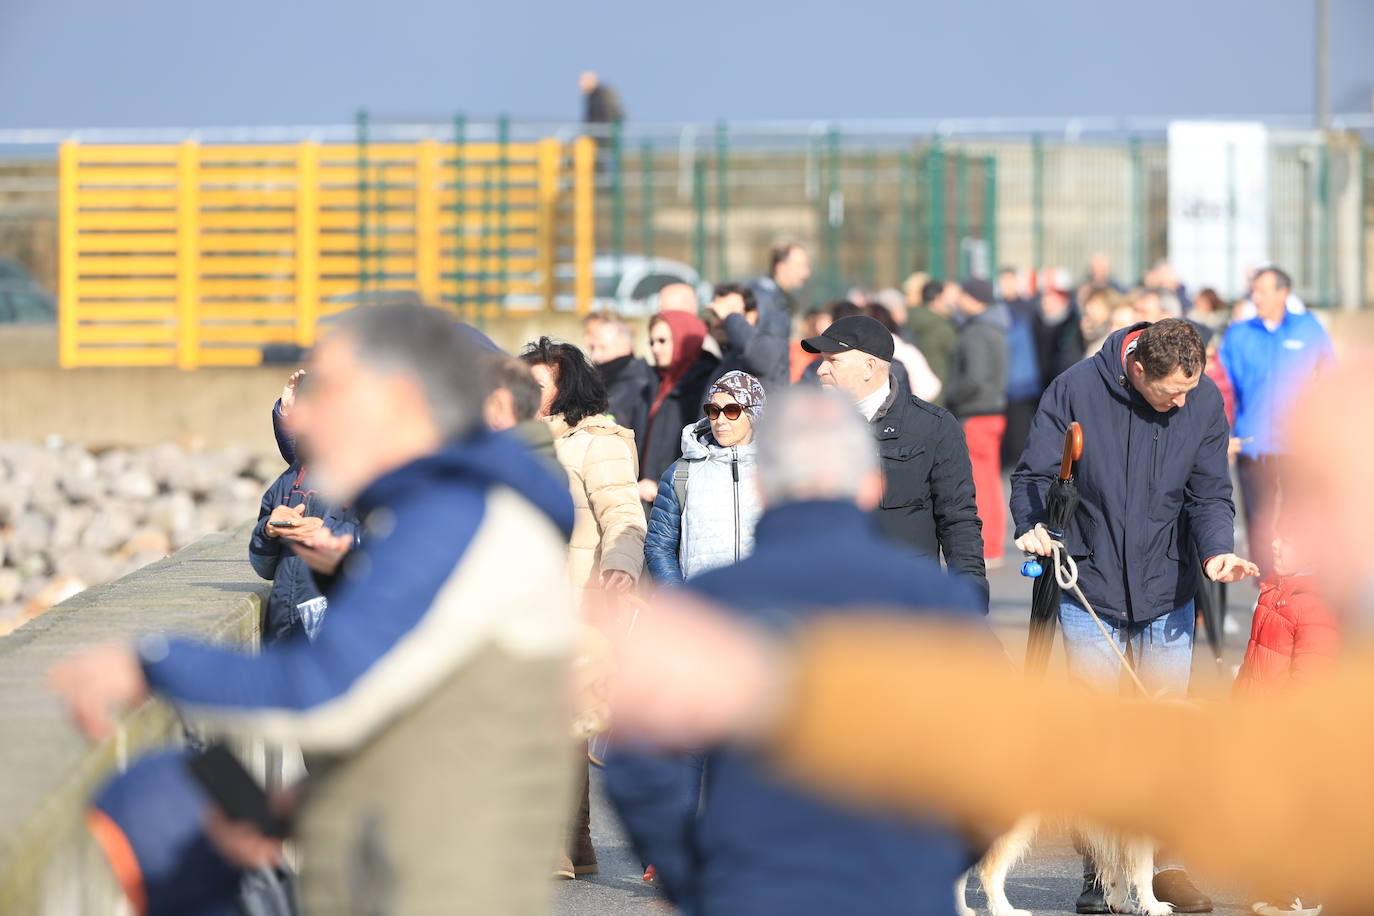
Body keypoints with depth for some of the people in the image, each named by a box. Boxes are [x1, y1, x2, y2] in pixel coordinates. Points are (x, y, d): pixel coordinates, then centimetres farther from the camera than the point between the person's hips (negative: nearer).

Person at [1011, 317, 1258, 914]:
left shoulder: (1204, 401, -6)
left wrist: (1216, 550, -20)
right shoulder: (1076, 390, -13)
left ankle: (1165, 864, 12)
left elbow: (1209, 494, -2)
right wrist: (1033, 525, -26)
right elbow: (1033, 476, -6)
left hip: (1166, 593, 2)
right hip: (1090, 591, -2)